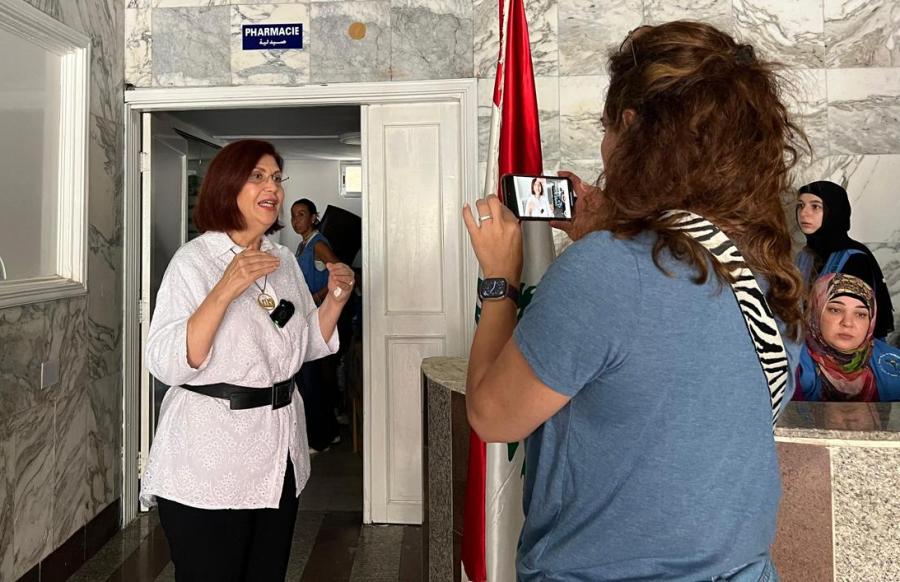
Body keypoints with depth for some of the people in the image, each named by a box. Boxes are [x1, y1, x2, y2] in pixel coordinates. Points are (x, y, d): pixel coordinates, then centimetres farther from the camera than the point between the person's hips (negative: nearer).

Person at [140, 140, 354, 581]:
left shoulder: (284, 260, 8)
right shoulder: (194, 260, -11)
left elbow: (307, 345, 17)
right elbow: (165, 365, -20)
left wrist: (335, 300, 0)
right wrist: (225, 291, -28)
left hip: (279, 459, 6)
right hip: (210, 465, -6)